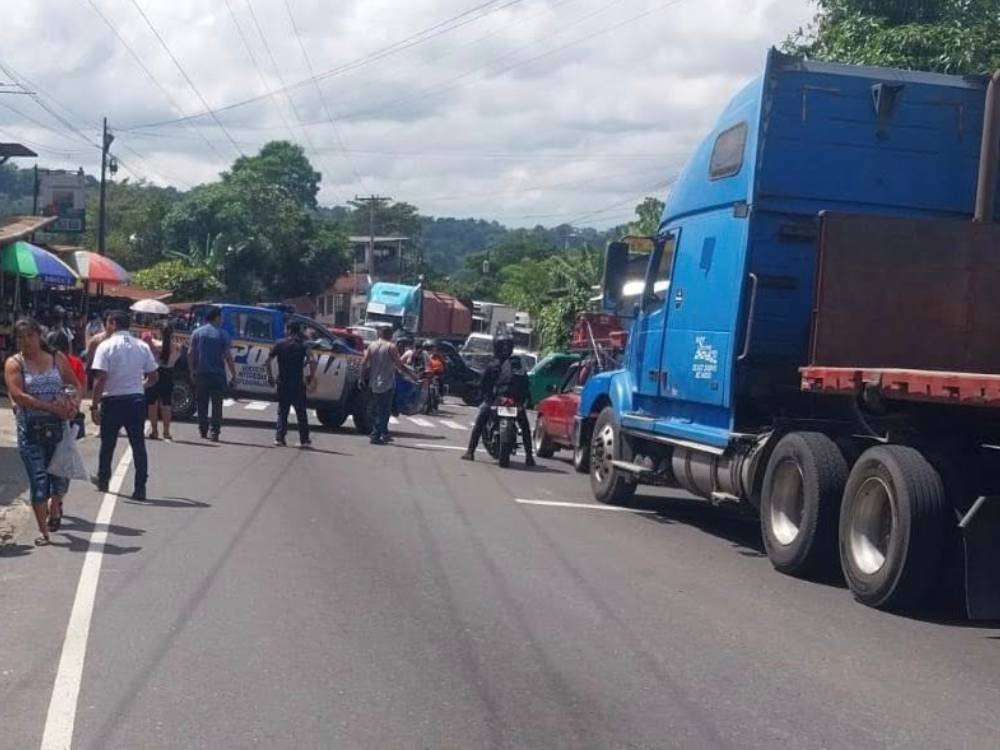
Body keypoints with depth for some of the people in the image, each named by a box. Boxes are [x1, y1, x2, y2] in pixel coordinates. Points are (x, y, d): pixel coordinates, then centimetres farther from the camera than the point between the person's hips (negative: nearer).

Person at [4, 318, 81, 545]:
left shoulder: (57, 359, 7)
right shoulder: (14, 363, -1)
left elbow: (74, 385, 14)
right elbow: (18, 395, -13)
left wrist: (73, 403, -9)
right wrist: (52, 407, -19)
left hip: (58, 426, 2)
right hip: (30, 429, -2)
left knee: (60, 474, 5)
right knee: (38, 480, -5)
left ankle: (55, 505, 39)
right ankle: (43, 531, 3)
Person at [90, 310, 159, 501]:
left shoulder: (106, 346, -10)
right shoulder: (142, 346, 3)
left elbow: (100, 379, -15)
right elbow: (153, 377, 5)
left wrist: (94, 406, -11)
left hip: (113, 400, -3)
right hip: (136, 399, 3)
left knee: (107, 443, 15)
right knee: (138, 444, 4)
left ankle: (103, 481, 31)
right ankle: (140, 488, 0)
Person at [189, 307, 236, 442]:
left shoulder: (197, 332, 4)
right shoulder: (223, 334, -4)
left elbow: (191, 353, 3)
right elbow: (228, 356, -7)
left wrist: (193, 369, 12)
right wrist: (233, 374, -1)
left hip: (201, 374, 3)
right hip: (218, 374, -3)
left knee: (202, 404, 12)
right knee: (217, 405, 0)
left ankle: (203, 430, 16)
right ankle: (214, 432, -6)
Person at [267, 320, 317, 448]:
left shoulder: (280, 344, 1)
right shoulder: (302, 345, -3)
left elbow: (268, 360, -3)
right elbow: (312, 360, -16)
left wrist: (270, 375, 7)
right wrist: (312, 377, -8)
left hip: (283, 383, 2)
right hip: (298, 383, -1)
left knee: (282, 411, 12)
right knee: (301, 412, 6)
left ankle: (279, 437, 6)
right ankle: (304, 440, 5)